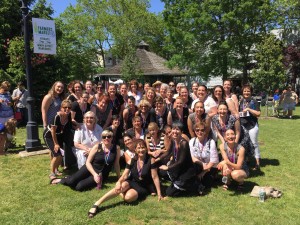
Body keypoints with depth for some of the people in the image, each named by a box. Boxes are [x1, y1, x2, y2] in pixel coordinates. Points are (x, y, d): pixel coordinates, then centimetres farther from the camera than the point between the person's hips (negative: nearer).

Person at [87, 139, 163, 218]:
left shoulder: (150, 160, -13)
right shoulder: (132, 161, -2)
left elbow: (155, 177, -11)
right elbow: (124, 175, -8)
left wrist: (159, 193, -10)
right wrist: (119, 182, -31)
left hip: (143, 188, -3)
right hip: (132, 183, 3)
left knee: (128, 197, -36)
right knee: (122, 185, -34)